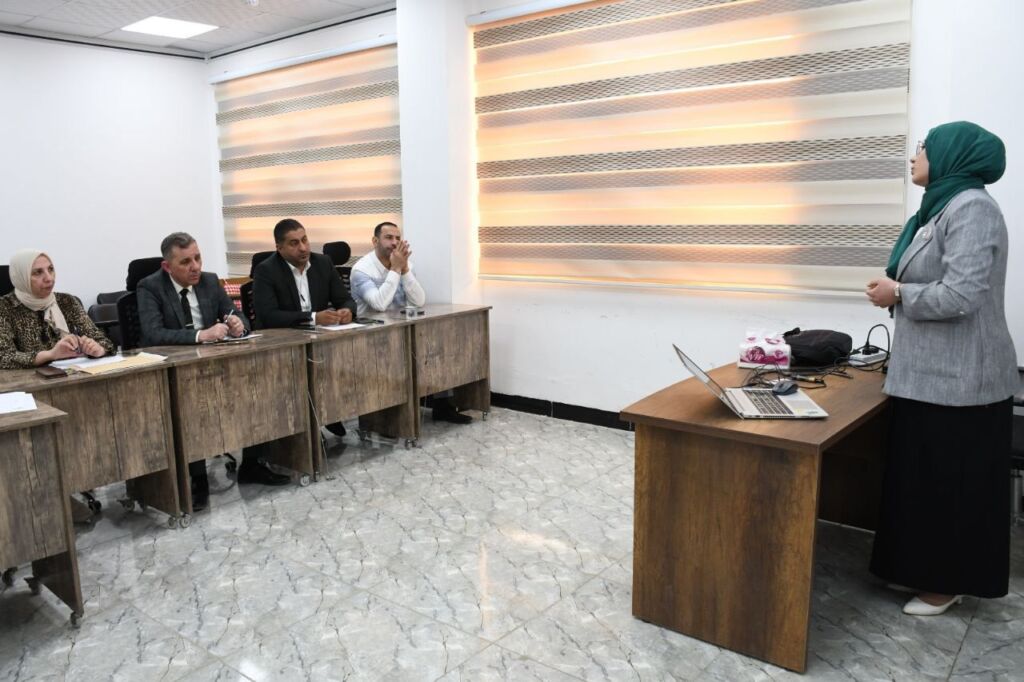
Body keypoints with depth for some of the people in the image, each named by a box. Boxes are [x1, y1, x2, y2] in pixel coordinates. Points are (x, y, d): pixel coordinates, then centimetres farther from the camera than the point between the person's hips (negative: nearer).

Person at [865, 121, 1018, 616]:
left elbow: (960, 295, -25)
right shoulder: (941, 208, 14)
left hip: (958, 377, -9)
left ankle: (950, 582, 19)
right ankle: (923, 570, 30)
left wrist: (896, 293, -12)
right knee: (923, 476, 16)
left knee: (952, 481, 3)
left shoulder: (971, 208, -17)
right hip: (930, 371, 10)